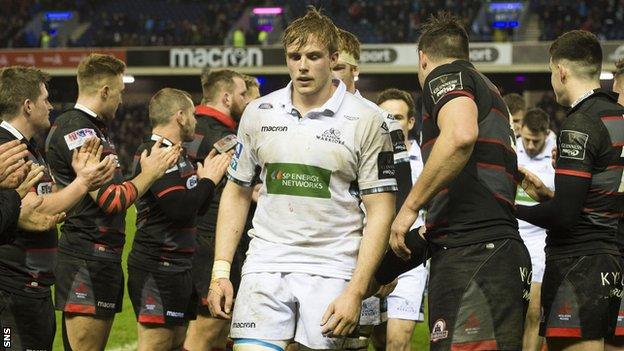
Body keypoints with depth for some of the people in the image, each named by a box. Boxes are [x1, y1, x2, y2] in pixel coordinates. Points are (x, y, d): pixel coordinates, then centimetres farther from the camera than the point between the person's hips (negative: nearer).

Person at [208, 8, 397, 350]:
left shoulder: (367, 122, -3)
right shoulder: (258, 113, 8)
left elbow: (379, 210, -3)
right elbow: (236, 192, 16)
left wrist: (355, 291, -11)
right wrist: (220, 271, 7)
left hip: (330, 270, -2)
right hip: (265, 266, 2)